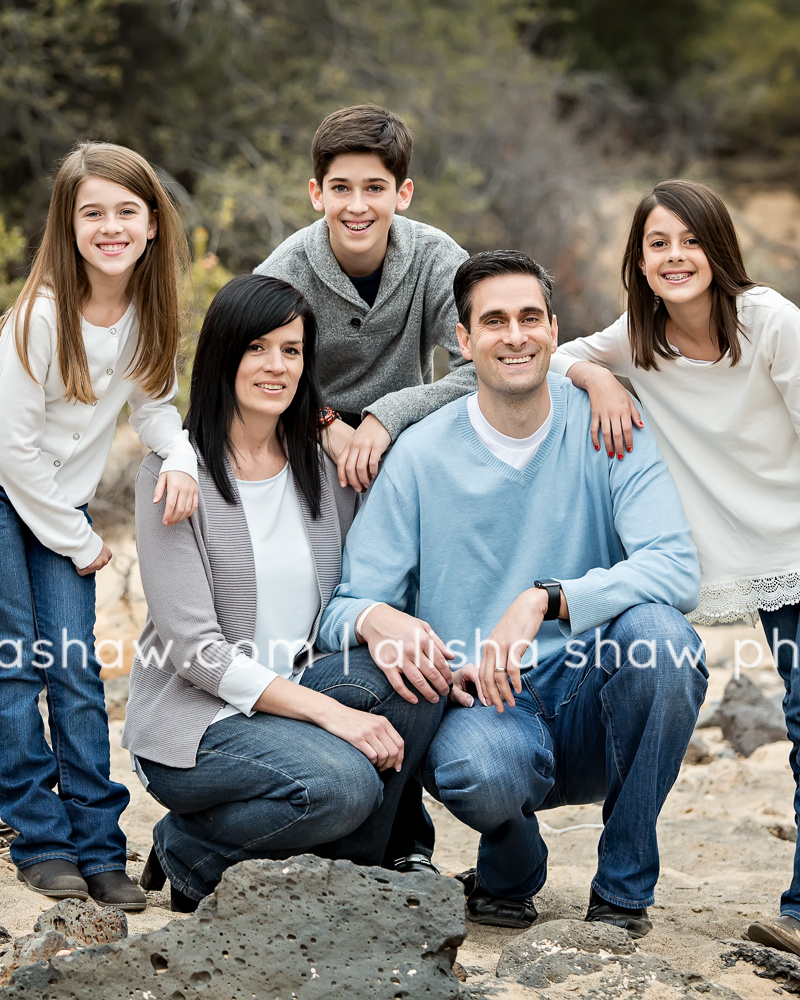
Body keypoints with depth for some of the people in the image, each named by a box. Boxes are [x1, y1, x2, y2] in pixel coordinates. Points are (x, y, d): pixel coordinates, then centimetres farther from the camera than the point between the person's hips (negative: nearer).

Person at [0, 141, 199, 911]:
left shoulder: (148, 311, -6)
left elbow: (151, 401, 4)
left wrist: (181, 456, -19)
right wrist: (77, 542, -11)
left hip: (64, 503, 5)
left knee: (77, 670, 0)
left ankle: (97, 848, 3)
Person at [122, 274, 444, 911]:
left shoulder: (324, 470, 9)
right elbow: (193, 646, -16)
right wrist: (327, 711, -25)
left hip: (297, 695, 6)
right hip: (194, 721, -5)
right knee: (340, 782, -32)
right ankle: (191, 852, -2)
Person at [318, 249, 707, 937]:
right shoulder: (422, 455, -1)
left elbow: (677, 568, -17)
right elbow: (344, 609, -2)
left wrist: (543, 600, -31)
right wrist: (375, 621, -27)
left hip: (591, 713, 1)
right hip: (478, 707, -1)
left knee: (658, 631, -31)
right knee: (478, 768, -37)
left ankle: (624, 887, -11)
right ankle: (509, 873, 4)